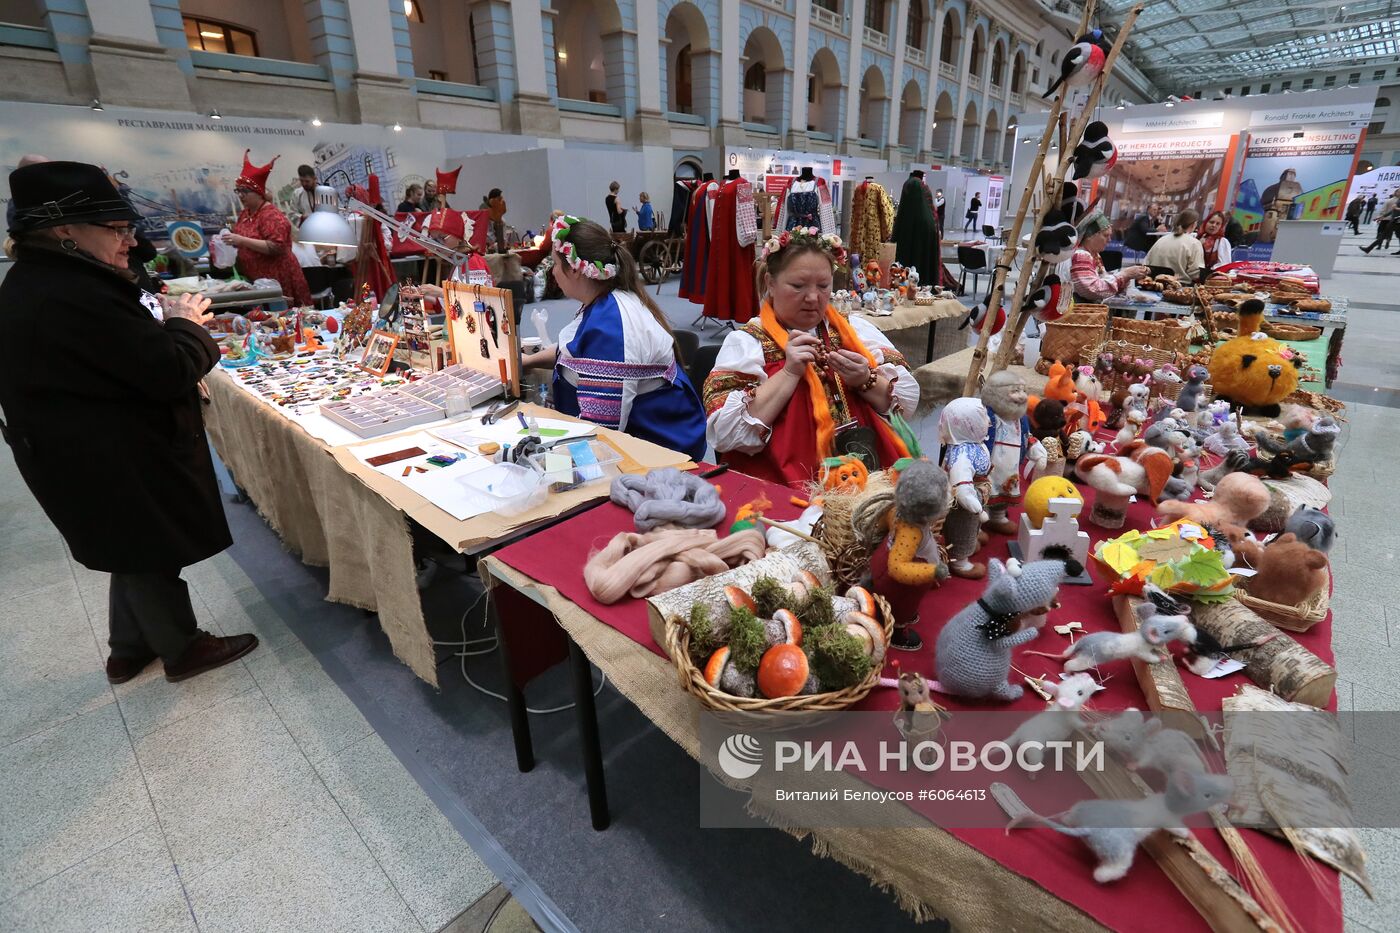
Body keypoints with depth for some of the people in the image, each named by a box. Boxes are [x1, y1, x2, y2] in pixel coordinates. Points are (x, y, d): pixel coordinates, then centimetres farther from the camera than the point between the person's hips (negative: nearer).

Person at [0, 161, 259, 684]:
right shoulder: (72, 296, -27)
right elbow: (170, 371, -26)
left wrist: (170, 327, 3)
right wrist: (186, 324, -9)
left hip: (90, 456, 10)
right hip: (116, 465, -10)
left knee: (133, 552, 24)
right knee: (152, 557, 8)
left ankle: (128, 650, 40)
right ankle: (182, 650, 28)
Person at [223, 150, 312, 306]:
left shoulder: (272, 215, -12)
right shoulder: (244, 213, 15)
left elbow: (276, 247, -23)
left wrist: (242, 241, -24)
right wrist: (231, 241, 8)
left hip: (276, 279, -8)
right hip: (254, 280, 8)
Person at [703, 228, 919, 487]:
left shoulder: (855, 329, 15)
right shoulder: (745, 342, 2)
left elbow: (909, 401, 10)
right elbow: (726, 434, -11)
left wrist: (865, 381, -8)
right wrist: (789, 372, -13)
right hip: (787, 485, -4)